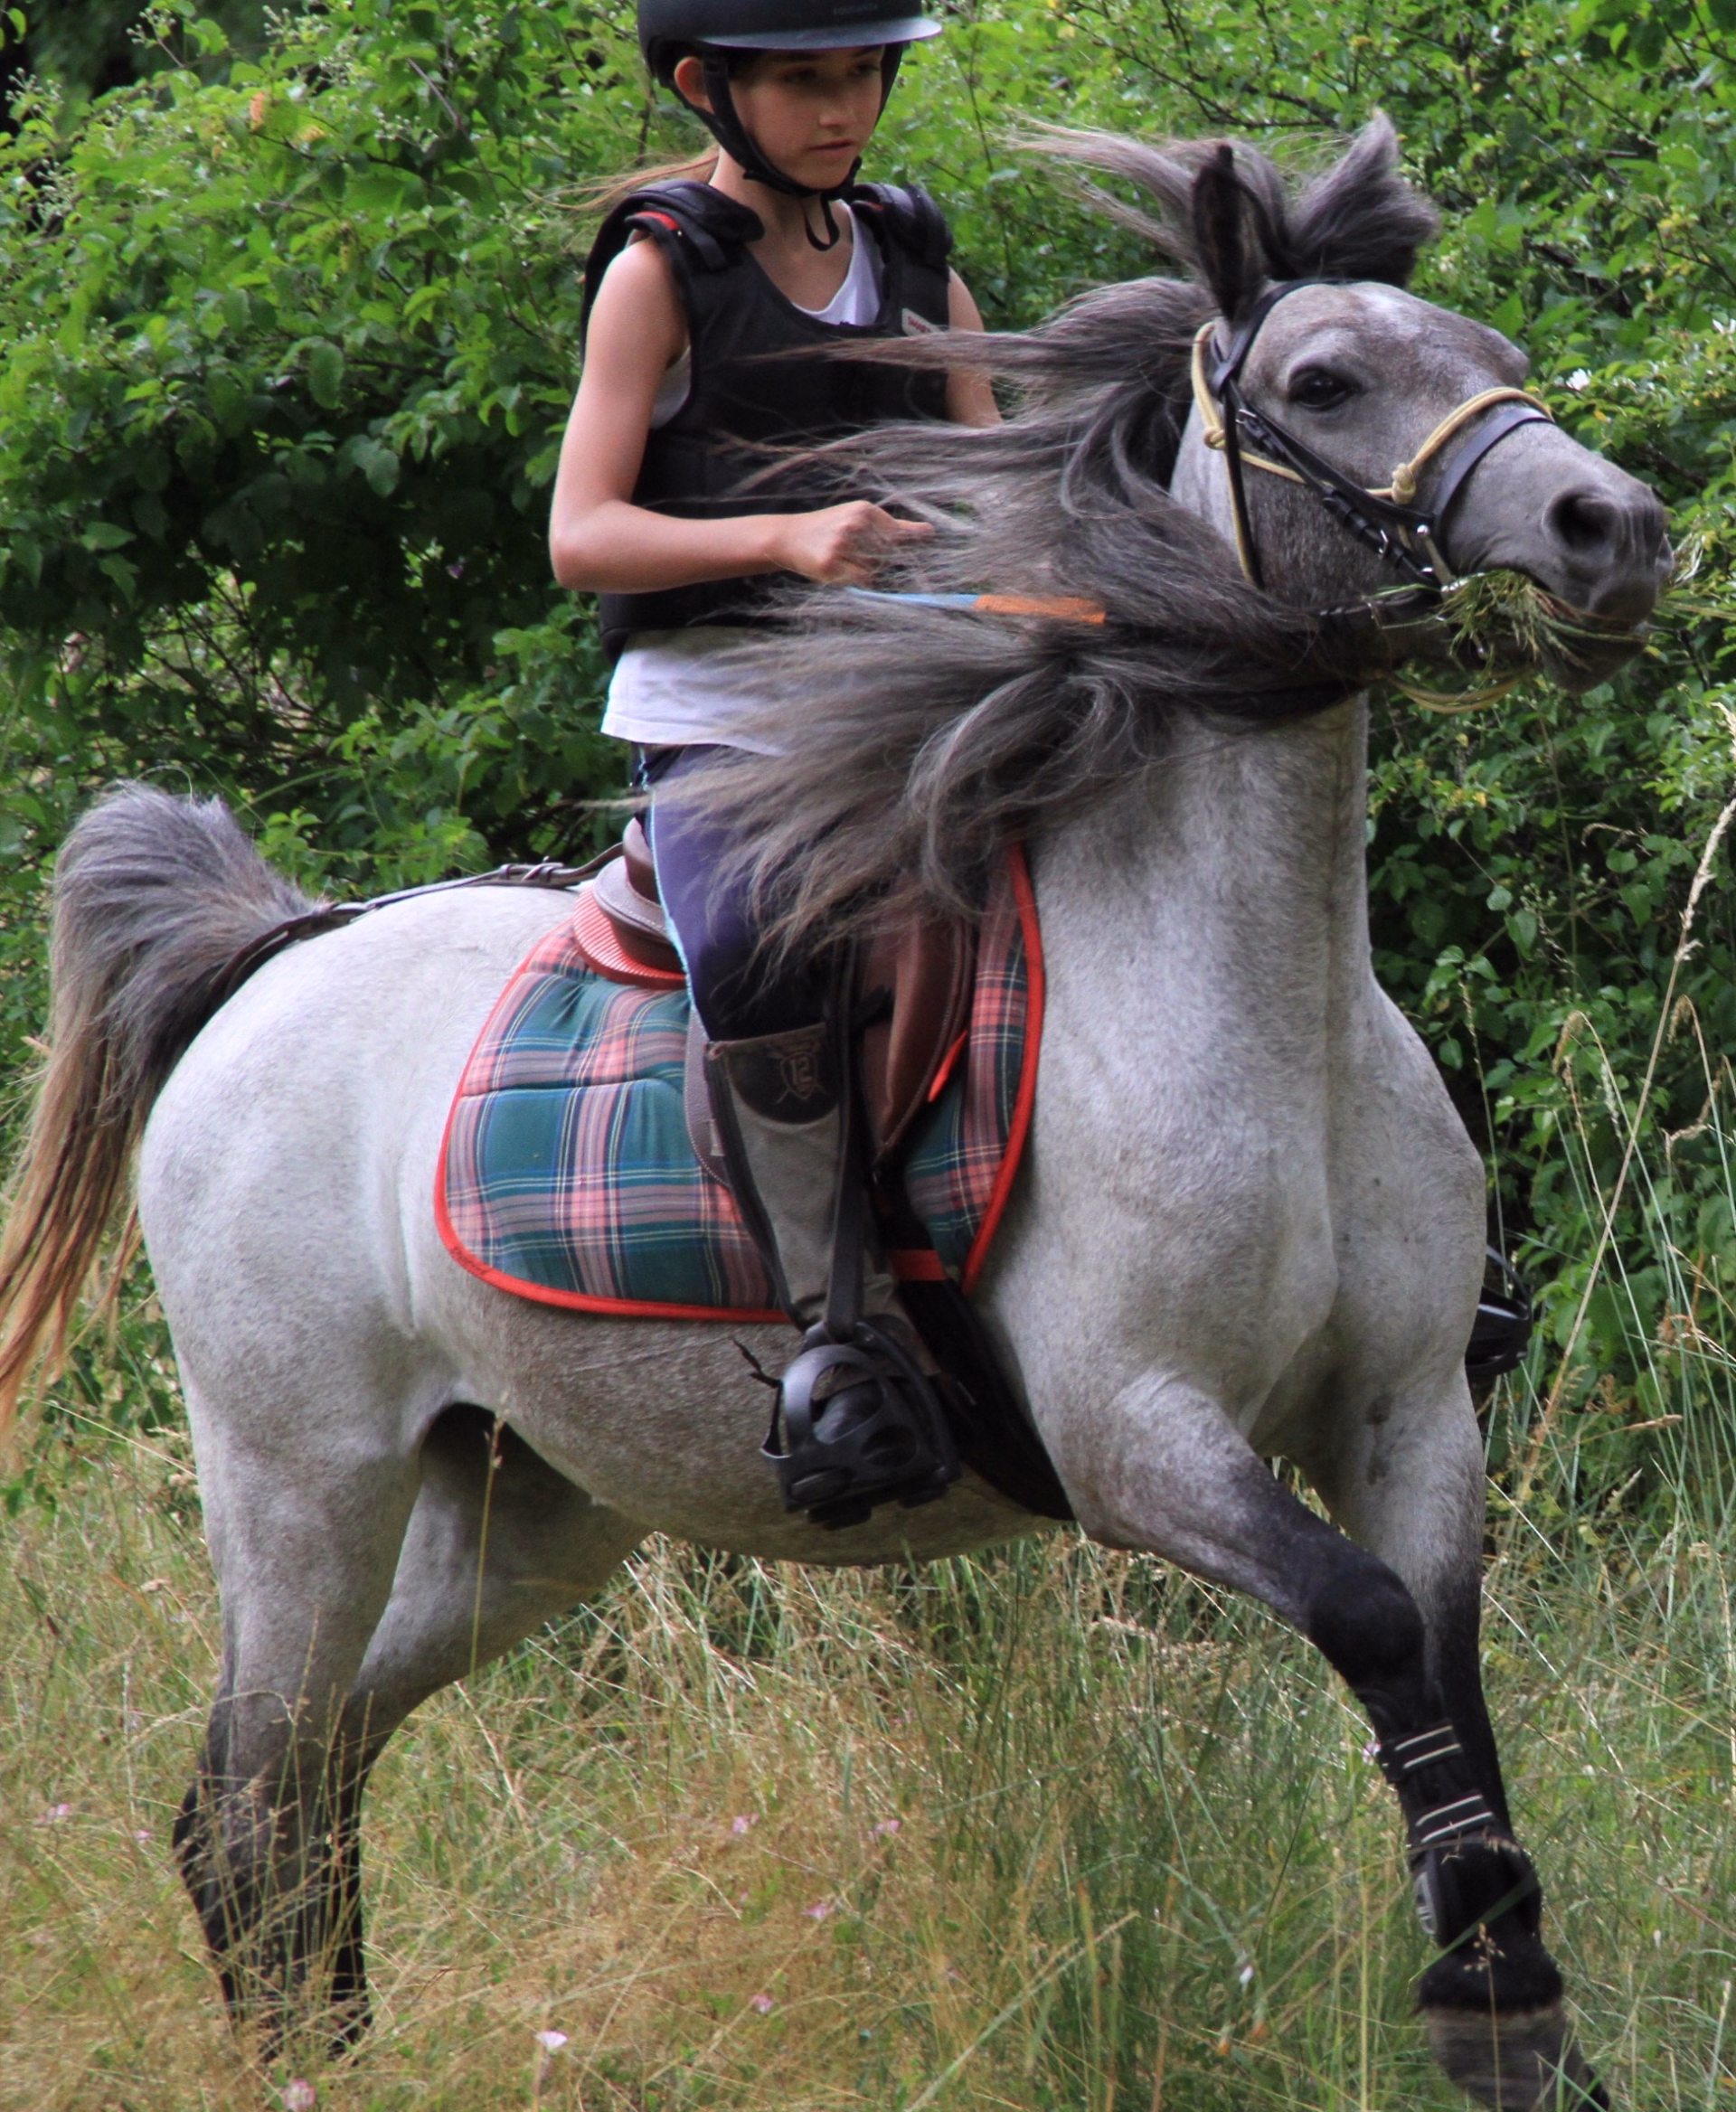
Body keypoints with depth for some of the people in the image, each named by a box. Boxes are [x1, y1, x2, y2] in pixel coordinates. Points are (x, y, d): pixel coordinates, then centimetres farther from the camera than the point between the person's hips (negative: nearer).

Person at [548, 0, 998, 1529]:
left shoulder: (921, 272, 15)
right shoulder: (662, 272, 0)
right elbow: (583, 536, -7)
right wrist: (789, 540, -23)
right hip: (713, 715, -5)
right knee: (759, 958, -36)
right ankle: (852, 1330, -30)